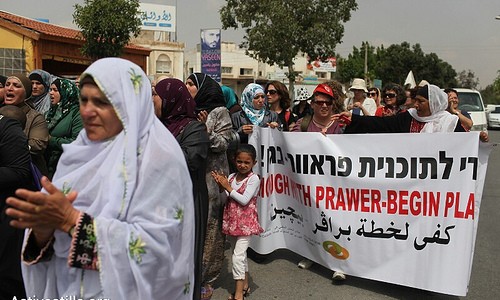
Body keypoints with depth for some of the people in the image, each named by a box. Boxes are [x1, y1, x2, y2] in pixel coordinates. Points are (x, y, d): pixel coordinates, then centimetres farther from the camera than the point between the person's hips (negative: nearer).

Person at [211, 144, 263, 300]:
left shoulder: (254, 179, -11)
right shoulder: (231, 177, 6)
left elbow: (244, 200, -18)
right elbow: (226, 198, 3)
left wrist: (228, 188, -15)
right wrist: (221, 185, -12)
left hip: (246, 222, -6)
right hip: (232, 221, 7)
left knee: (238, 256, -11)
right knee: (239, 254, 18)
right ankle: (244, 285, 33)